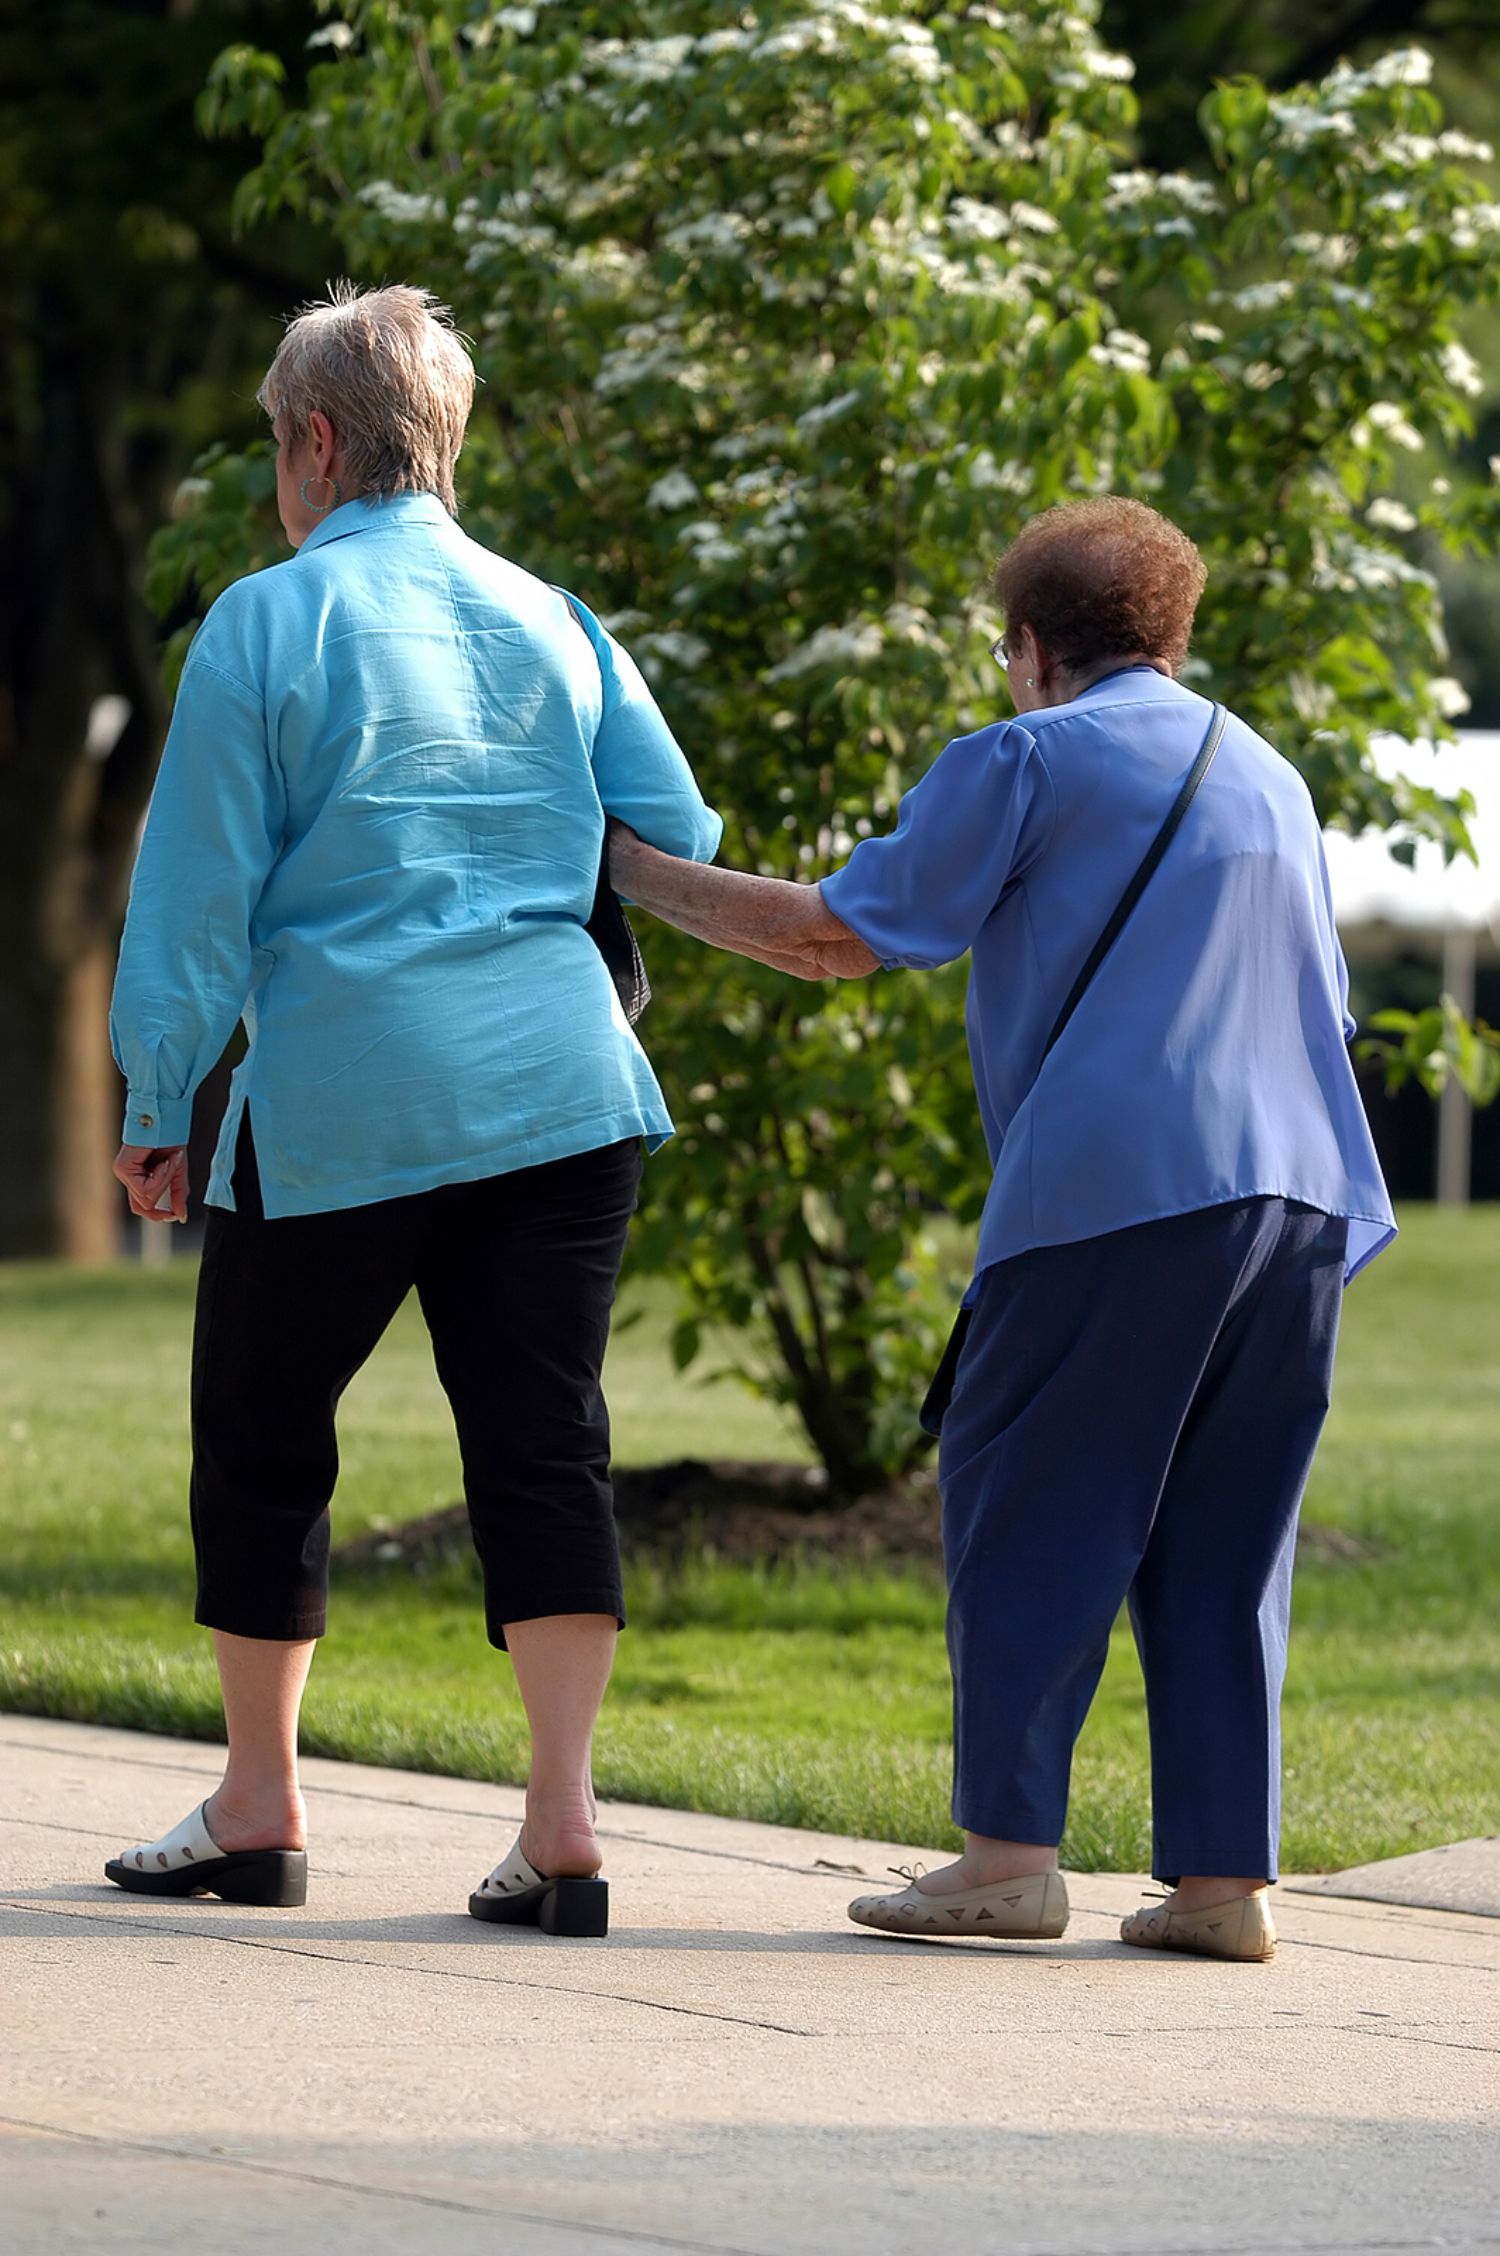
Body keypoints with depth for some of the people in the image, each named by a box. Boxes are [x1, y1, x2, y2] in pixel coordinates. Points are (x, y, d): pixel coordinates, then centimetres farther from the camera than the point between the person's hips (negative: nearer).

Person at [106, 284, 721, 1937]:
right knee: (542, 1440, 3)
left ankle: (259, 1803, 20)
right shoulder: (553, 624, 9)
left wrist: (158, 1104, 4)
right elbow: (680, 846, 12)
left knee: (262, 1438, 13)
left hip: (338, 1104, -3)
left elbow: (197, 887, -3)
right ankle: (562, 1819, -7)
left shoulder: (266, 624, -3)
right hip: (559, 1091, 3)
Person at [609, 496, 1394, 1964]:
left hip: (1115, 1182, -6)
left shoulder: (1027, 760, 5)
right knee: (1219, 1541, 7)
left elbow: (836, 936, 3)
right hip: (1305, 1191, 6)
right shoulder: (1273, 781, 23)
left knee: (1026, 1512, 1)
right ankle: (1225, 1875, 2)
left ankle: (1009, 1847, -6)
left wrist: (633, 871, 12)